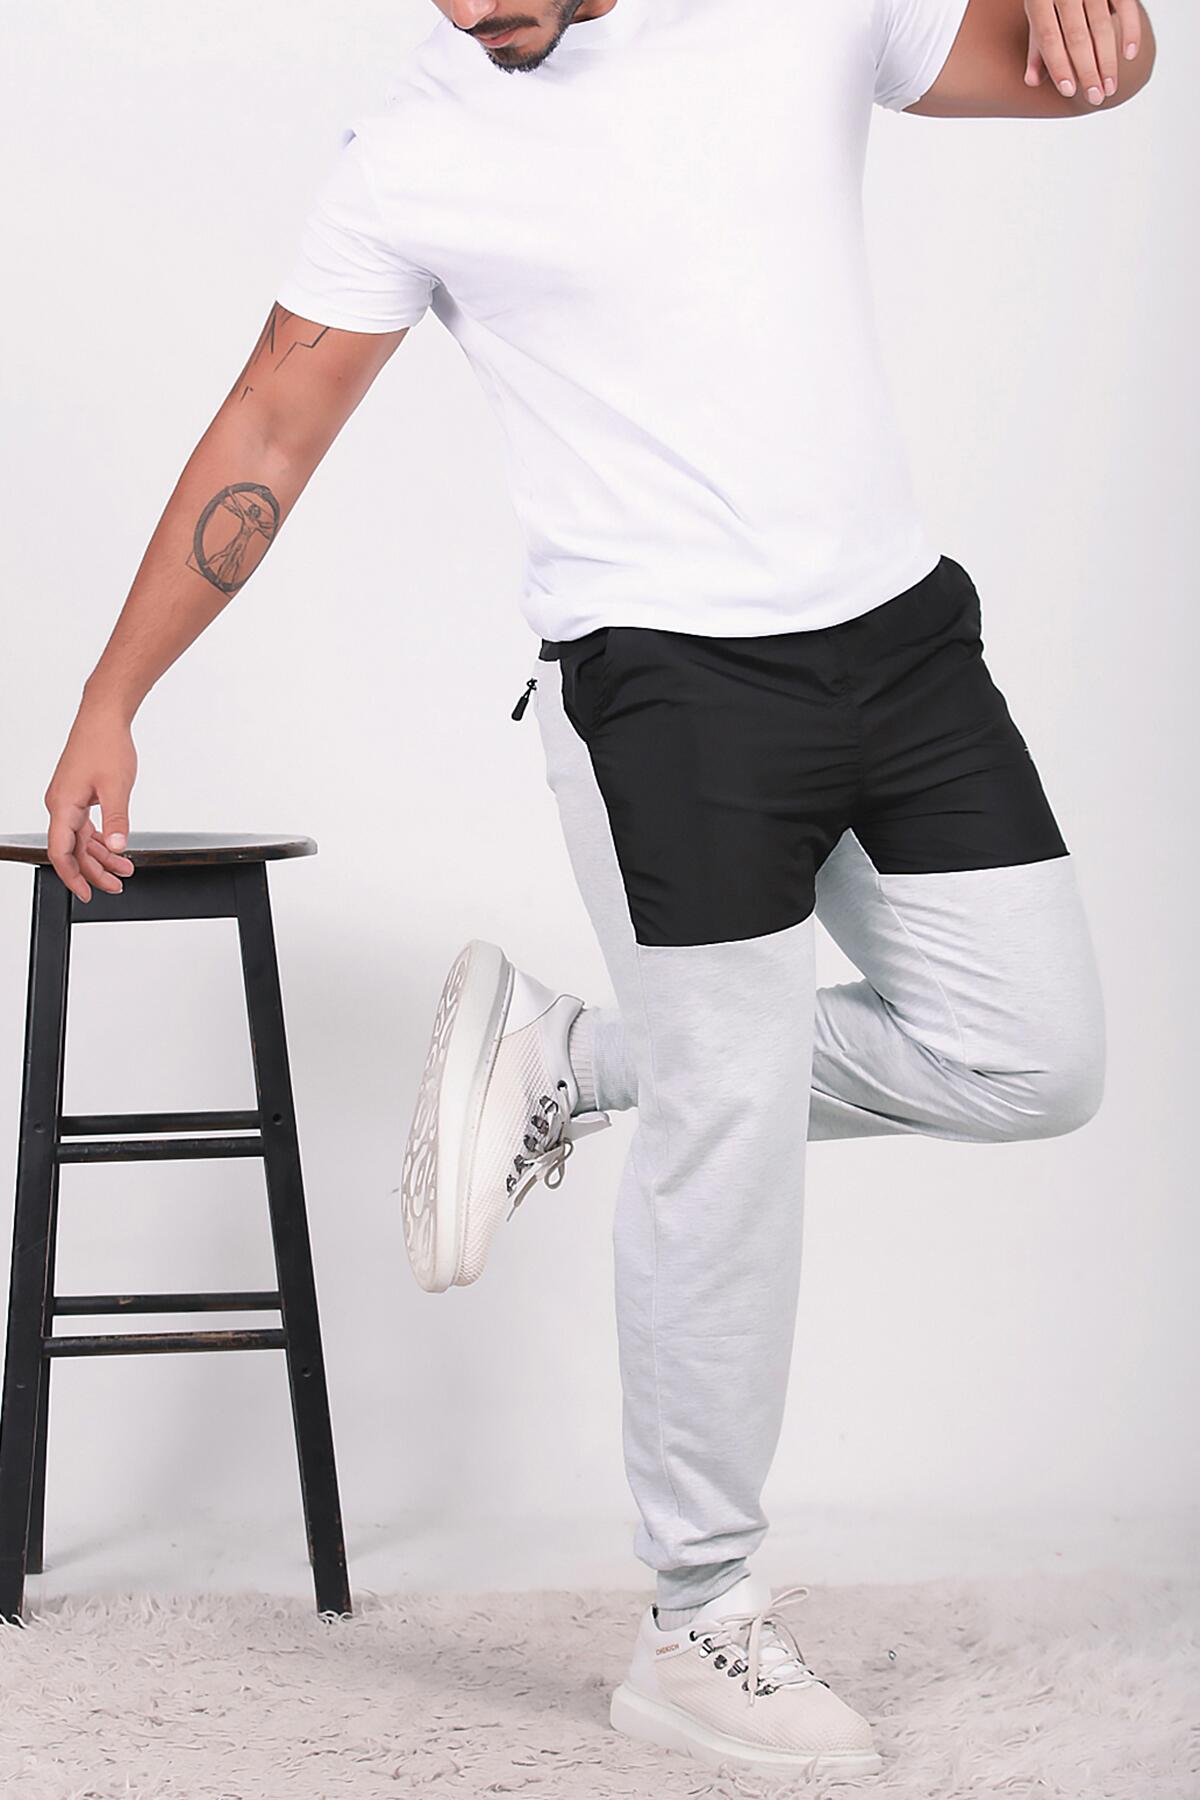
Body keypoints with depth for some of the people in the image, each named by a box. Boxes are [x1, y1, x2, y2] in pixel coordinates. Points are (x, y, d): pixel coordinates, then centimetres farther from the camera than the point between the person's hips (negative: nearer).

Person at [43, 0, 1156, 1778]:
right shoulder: (412, 154, -5)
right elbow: (266, 440, 0)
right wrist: (109, 709, -1)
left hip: (902, 631, 5)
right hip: (669, 681, -4)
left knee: (1034, 1062, 5)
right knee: (731, 1151, -5)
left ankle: (569, 1063, 17)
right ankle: (699, 1628, 9)